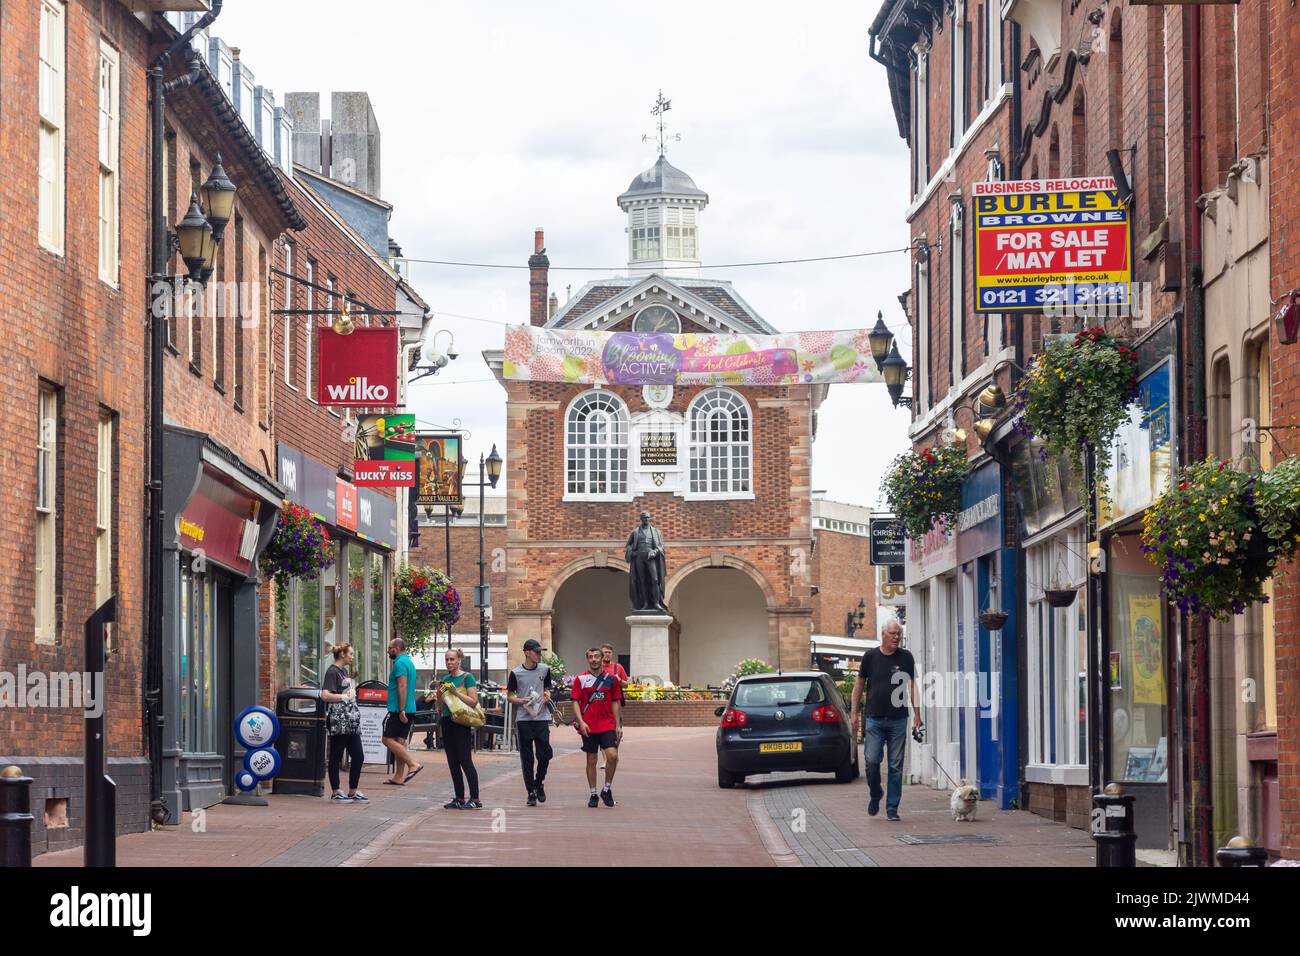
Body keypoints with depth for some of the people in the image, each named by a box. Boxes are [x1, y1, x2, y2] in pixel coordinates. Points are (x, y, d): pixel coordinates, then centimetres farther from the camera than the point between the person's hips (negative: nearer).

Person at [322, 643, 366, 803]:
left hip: (351, 722, 9)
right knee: (336, 757, 1)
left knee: (358, 756, 7)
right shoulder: (332, 671, -10)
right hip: (338, 722, -9)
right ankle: (335, 792, 9)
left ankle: (353, 792, 14)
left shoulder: (344, 671, 18)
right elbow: (325, 695, -20)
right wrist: (345, 697, -15)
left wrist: (353, 691, 13)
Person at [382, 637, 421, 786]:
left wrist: (401, 710, -24)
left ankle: (413, 764, -15)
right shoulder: (409, 662, 19)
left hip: (398, 709, -10)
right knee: (400, 741, 9)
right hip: (409, 709, 10)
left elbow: (402, 687, -21)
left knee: (388, 739, -8)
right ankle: (399, 777, 9)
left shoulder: (400, 663, -12)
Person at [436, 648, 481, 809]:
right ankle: (459, 799, 11)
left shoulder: (467, 677, -6)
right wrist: (439, 695, 0)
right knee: (453, 762, 7)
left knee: (465, 761, -9)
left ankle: (475, 799, -7)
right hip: (447, 722, 7)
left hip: (461, 723, -7)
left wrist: (456, 693, -19)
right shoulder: (445, 679, 15)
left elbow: (474, 701, -12)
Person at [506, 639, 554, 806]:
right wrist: (521, 701, -14)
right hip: (523, 720, -2)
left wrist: (547, 695, -1)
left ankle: (539, 783, 21)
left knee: (545, 754, -4)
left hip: (542, 718, 2)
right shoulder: (516, 673, -1)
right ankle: (531, 792, 9)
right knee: (526, 758, 1)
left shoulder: (544, 670, 8)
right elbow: (509, 696, 4)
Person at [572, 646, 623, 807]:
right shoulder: (580, 679, 2)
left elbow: (615, 702, 11)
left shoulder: (611, 678, 7)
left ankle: (607, 789, 3)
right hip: (588, 727, -1)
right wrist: (581, 722, -12)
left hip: (607, 725, 1)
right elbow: (576, 702, 1)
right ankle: (593, 794, 14)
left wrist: (618, 725, 7)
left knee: (612, 755, -14)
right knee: (591, 761, 4)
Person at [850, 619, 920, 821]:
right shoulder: (870, 656, 3)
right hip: (874, 719, 0)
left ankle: (892, 807, 8)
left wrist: (917, 713, 5)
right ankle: (875, 796, 19)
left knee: (896, 766, 1)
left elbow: (913, 685, 10)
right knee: (872, 761, -7)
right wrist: (854, 712, 6)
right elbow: (859, 684, 10)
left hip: (898, 720, 1)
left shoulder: (905, 657, 4)